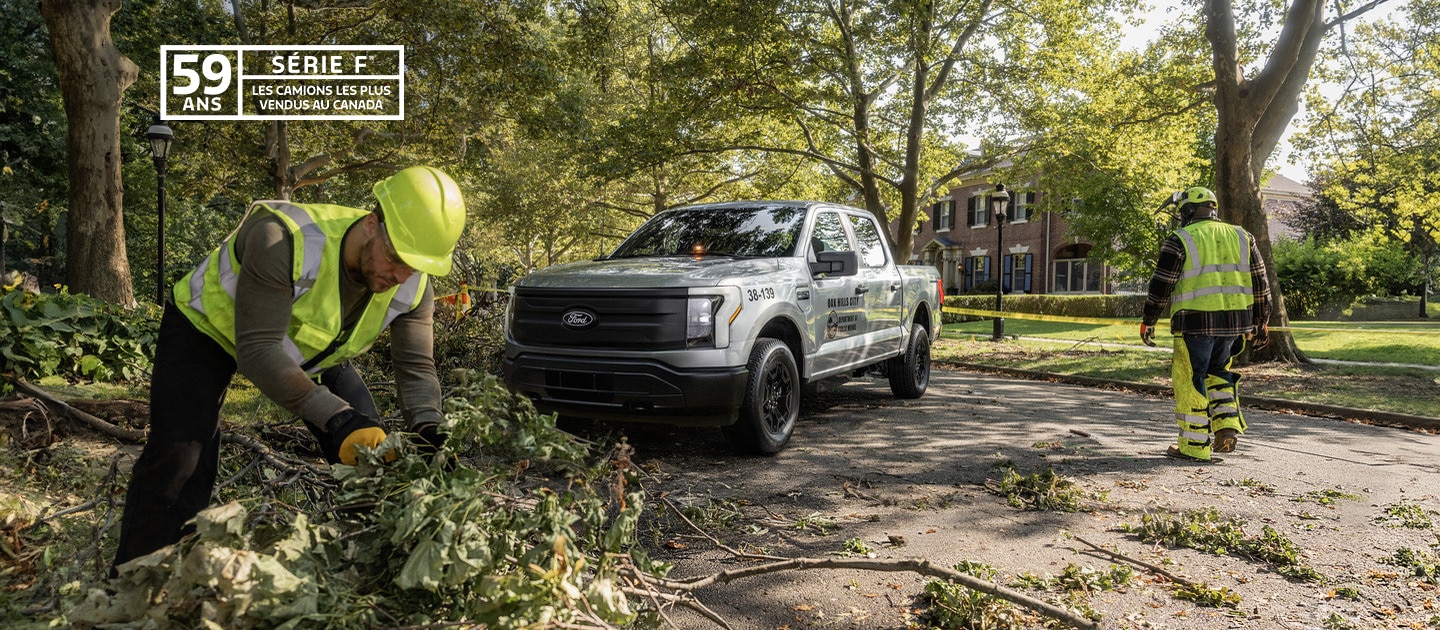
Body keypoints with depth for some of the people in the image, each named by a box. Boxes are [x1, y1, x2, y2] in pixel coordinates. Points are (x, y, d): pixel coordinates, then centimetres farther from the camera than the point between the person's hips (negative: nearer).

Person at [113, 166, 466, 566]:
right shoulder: (284, 241, -42)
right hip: (208, 327, -5)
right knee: (180, 460, -21)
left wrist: (428, 429, -39)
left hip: (313, 350, 5)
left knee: (372, 451, -1)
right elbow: (257, 350, -42)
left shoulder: (414, 285, -24)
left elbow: (416, 366, -19)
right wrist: (337, 418, -49)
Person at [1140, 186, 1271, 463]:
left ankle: (1194, 446, 9)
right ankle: (1227, 426, 11)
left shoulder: (1180, 240, -3)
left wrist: (1148, 321, 4)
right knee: (1217, 372, 25)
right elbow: (1260, 283, 14)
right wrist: (1261, 321, 21)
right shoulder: (1241, 237, 13)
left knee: (1190, 381, 4)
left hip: (1196, 322, -5)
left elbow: (1161, 285, -5)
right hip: (1235, 321, 6)